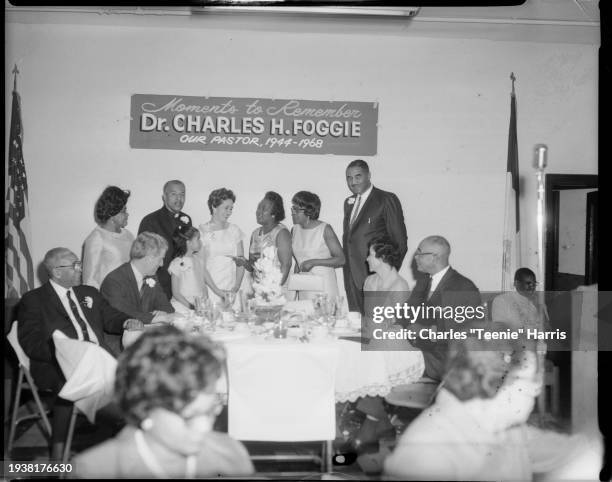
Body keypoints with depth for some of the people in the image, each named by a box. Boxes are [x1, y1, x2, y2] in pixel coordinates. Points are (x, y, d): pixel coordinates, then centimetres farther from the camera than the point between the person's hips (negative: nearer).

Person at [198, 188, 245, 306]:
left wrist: (236, 286, -3)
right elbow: (199, 264, -3)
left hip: (230, 291, 3)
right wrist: (217, 291, -11)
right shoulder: (201, 231, 0)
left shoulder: (234, 230, 10)